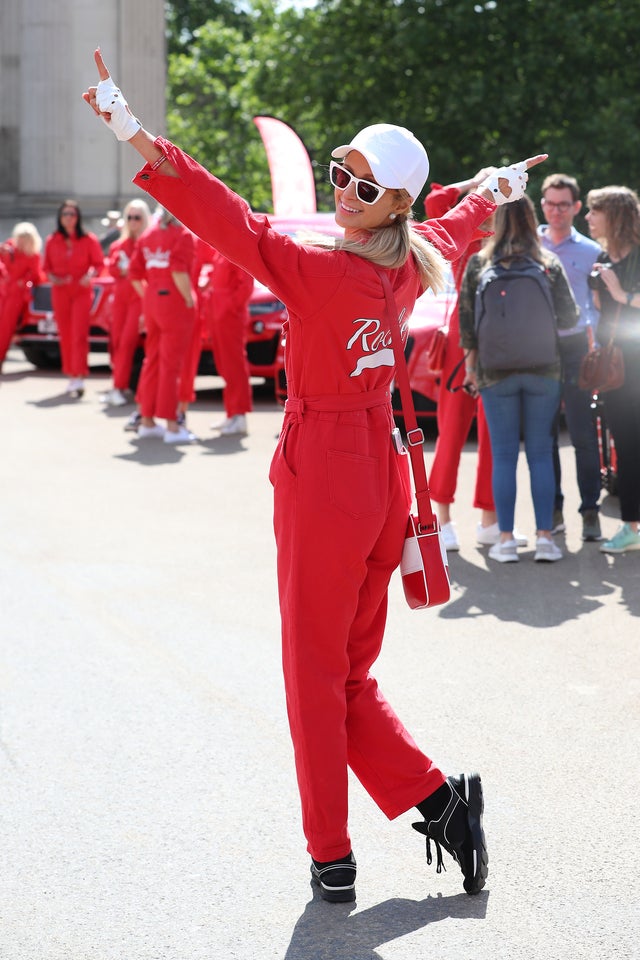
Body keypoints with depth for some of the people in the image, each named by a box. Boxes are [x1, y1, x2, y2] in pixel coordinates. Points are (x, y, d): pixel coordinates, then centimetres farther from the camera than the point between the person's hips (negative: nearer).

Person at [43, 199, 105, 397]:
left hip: (82, 291, -3)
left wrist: (91, 275, -19)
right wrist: (52, 277, -9)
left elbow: (99, 264, 0)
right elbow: (47, 267, 11)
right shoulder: (52, 241, 5)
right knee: (65, 336, 6)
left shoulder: (89, 240, -3)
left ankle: (79, 378, -17)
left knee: (79, 335, -12)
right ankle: (71, 376, 15)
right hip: (60, 292, 3)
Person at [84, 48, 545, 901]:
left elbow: (231, 221, -30)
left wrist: (134, 135, -35)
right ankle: (438, 799, 10)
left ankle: (332, 856, 11)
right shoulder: (409, 265, 2)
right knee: (350, 674, 17)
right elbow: (455, 227, 24)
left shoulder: (317, 270, -19)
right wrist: (500, 189, 46)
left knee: (317, 676, 4)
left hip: (322, 482, -7)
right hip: (381, 476, 7)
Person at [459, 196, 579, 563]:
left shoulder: (479, 264, -1)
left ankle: (507, 539, 3)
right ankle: (545, 536, 3)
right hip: (543, 370, 0)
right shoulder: (549, 264, -1)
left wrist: (470, 364, 9)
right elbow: (569, 316, -3)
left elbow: (467, 318, 0)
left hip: (496, 372, 0)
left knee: (504, 456, 4)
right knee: (541, 454, 6)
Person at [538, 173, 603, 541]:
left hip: (575, 347, -1)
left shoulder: (590, 251, 7)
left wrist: (590, 330, -7)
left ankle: (590, 510, -1)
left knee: (583, 431, -6)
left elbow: (599, 303, 8)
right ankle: (552, 509, 11)